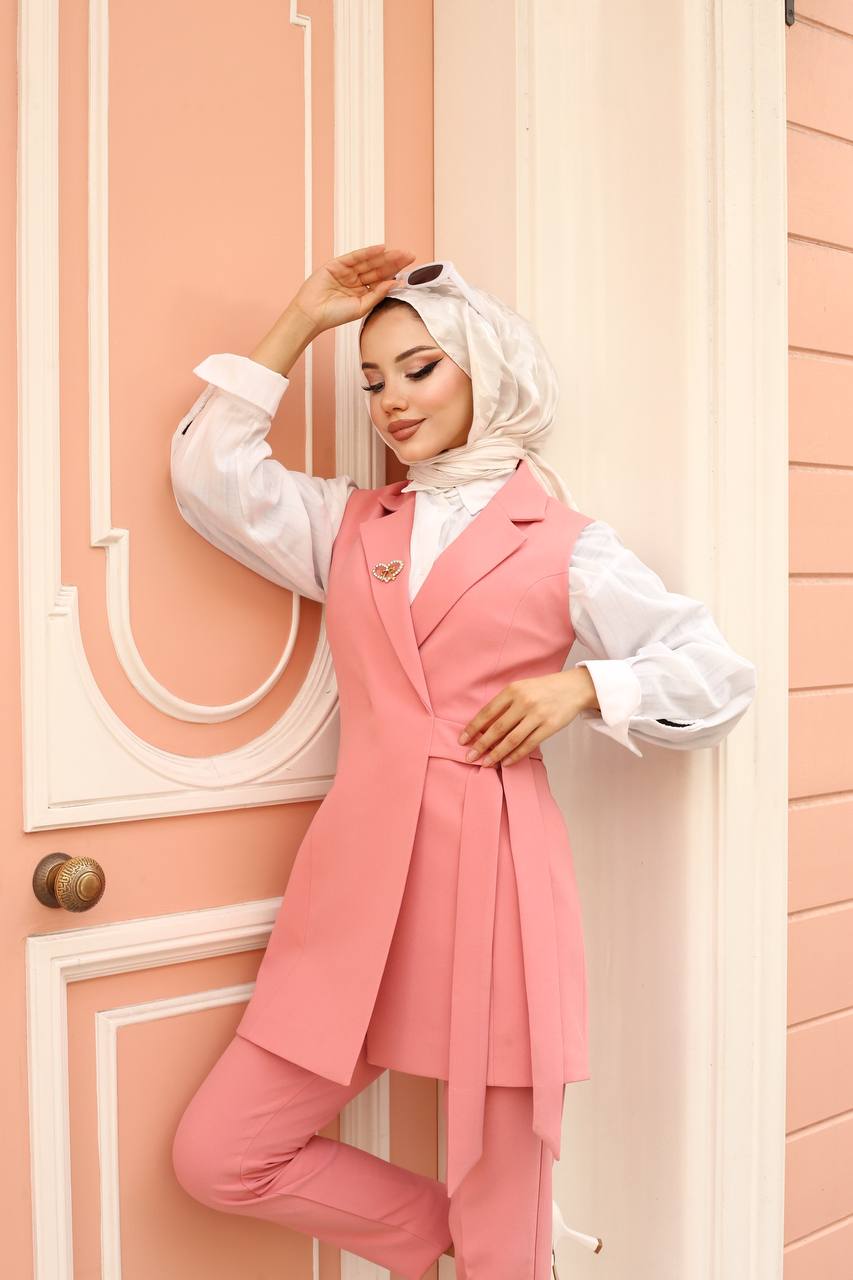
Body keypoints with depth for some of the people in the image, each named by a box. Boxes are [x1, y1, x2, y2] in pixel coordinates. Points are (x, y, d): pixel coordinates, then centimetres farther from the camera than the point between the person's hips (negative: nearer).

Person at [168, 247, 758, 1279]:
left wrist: (582, 686, -10)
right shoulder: (348, 523, 15)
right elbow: (209, 475, 7)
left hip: (496, 880, -3)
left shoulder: (564, 544, 4)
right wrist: (301, 322, 8)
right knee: (215, 1157, 2)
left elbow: (720, 676, 6)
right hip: (358, 880, 4)